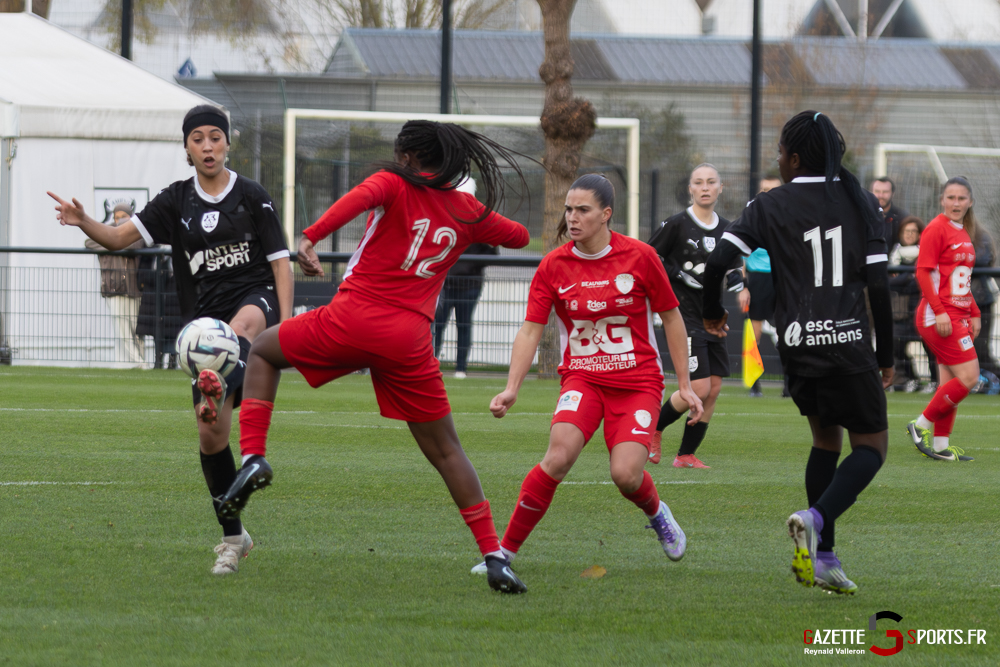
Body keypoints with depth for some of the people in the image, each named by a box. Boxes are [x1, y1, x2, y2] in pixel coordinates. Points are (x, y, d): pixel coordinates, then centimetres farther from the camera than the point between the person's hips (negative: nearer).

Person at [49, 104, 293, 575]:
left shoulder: (252, 197, 3)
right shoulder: (177, 201, 9)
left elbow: (280, 262, 1)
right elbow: (119, 237, 1)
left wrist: (286, 324, -10)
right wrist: (83, 222, -20)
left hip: (257, 300, -3)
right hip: (206, 321, 3)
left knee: (244, 322, -43)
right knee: (210, 432, -4)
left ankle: (220, 389, -74)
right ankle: (233, 537, 10)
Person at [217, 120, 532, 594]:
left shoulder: (396, 184, 3)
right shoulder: (467, 212, 14)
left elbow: (360, 197, -21)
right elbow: (519, 236, 30)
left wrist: (311, 237, -30)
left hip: (354, 319, -3)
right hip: (410, 339, 3)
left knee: (264, 352, 22)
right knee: (445, 450, 11)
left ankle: (253, 457, 3)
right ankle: (494, 556, 2)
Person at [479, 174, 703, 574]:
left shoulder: (639, 257, -7)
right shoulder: (553, 266, -3)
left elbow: (671, 319, 3)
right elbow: (530, 330, -4)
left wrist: (685, 385, 3)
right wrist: (512, 388, -17)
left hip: (638, 382, -1)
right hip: (582, 379, 1)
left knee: (626, 475, -19)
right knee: (559, 456, -26)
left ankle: (657, 514, 19)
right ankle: (505, 551, -17)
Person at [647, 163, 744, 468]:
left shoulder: (726, 229, 10)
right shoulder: (676, 225, -8)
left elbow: (736, 276, 18)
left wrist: (735, 279, -5)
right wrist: (681, 276, -16)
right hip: (685, 315, -6)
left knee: (714, 388, 2)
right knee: (699, 389, -14)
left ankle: (686, 455, 13)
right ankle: (653, 427, 11)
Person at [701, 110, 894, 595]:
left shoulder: (770, 207, 1)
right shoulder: (859, 204, 3)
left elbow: (718, 261, -8)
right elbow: (878, 285, -1)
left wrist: (712, 312, 12)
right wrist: (886, 356, 8)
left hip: (797, 347, 2)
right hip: (848, 345, -2)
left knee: (826, 439, 20)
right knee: (871, 444, 7)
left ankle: (823, 558, 12)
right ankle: (817, 519, -21)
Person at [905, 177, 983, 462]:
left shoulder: (964, 233, 17)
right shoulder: (937, 229, -10)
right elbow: (923, 272, -15)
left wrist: (974, 313, 20)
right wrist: (939, 311, -21)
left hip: (959, 317, 9)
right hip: (939, 317, -9)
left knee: (950, 383, 8)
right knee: (968, 377, -12)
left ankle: (940, 445, 13)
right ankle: (921, 425, -1)